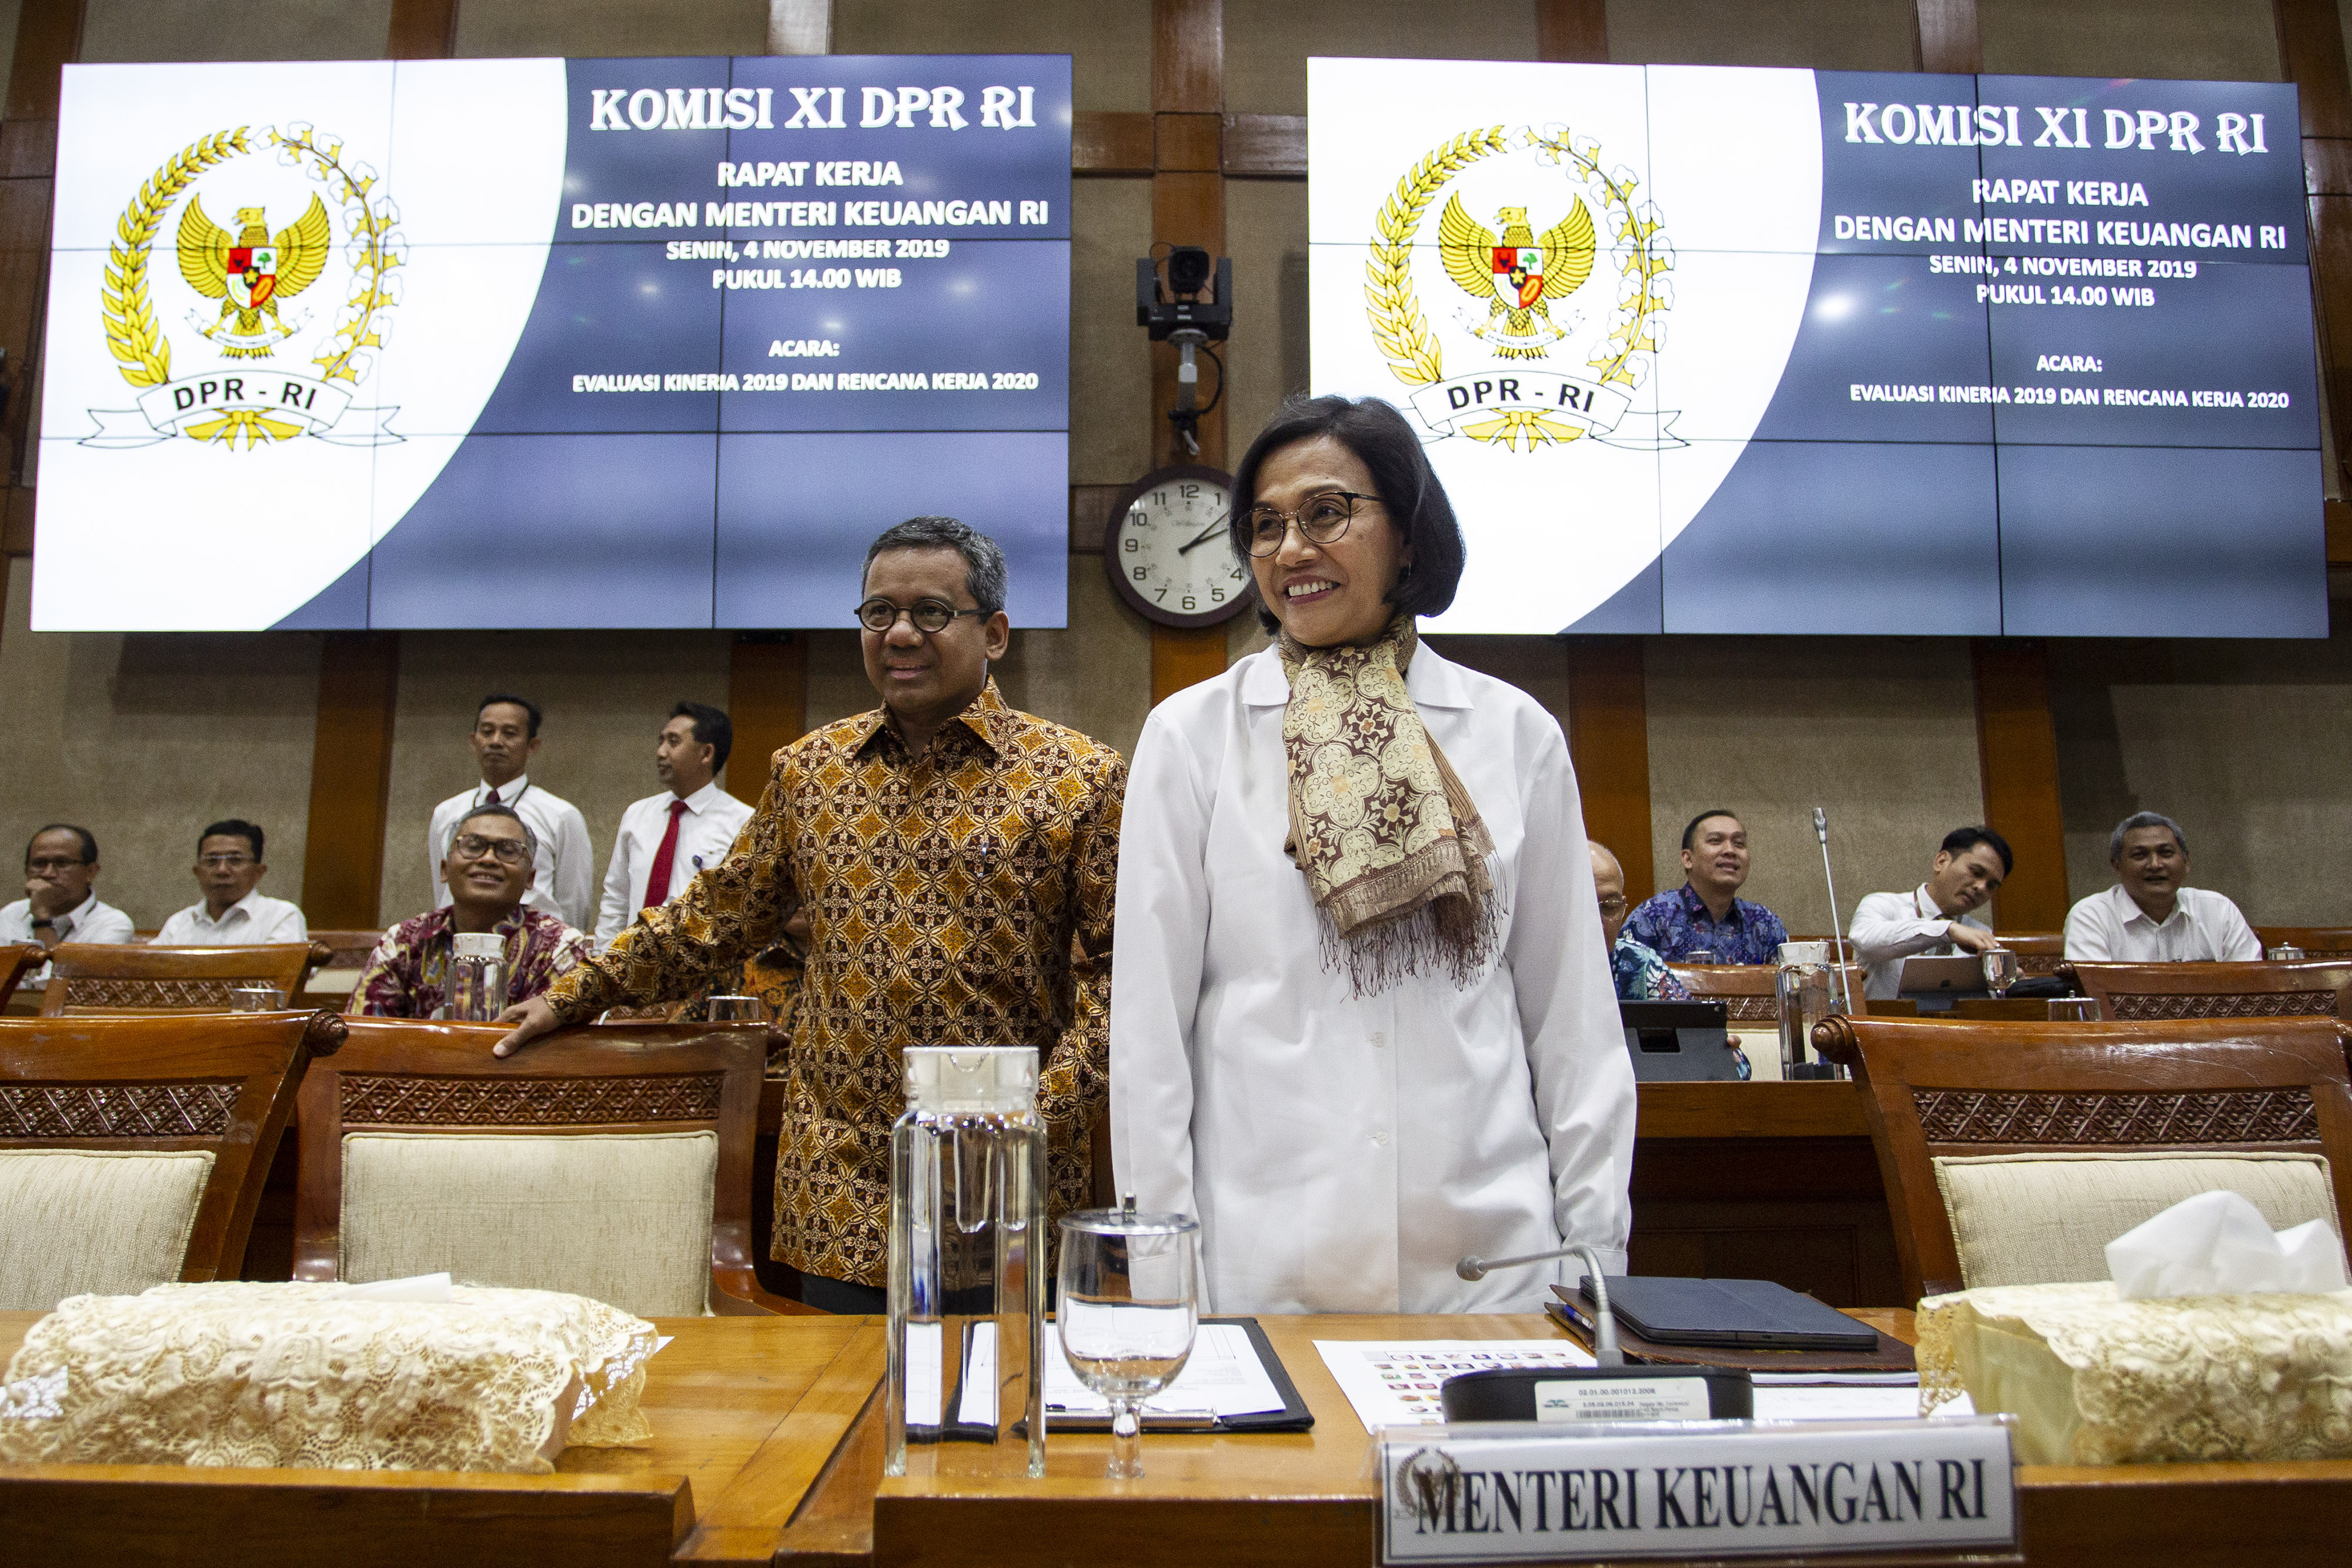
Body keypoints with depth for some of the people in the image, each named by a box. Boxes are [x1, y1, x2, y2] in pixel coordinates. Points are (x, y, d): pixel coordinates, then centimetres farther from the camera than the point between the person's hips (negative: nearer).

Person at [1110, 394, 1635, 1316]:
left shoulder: (1516, 733, 5)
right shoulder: (1191, 734, 1)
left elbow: (1572, 1009, 7)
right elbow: (1150, 1015, 0)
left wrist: (1597, 1244, 4)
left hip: (1488, 1253, 2)